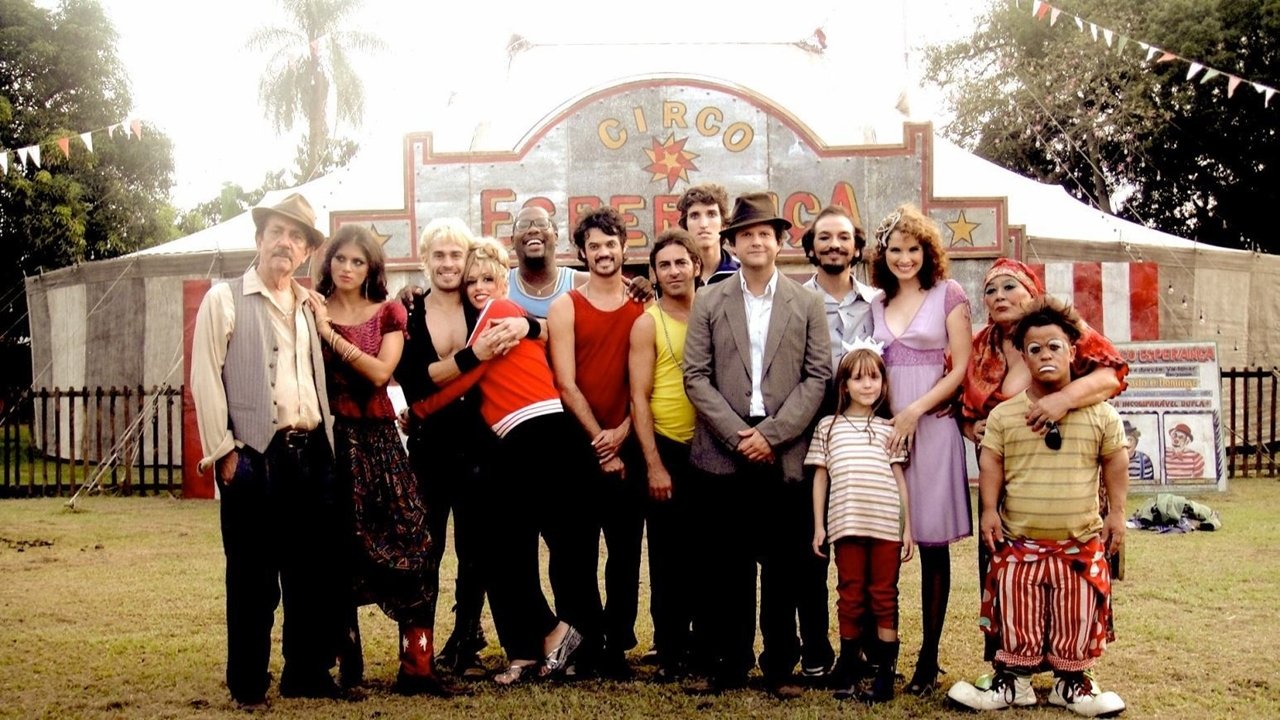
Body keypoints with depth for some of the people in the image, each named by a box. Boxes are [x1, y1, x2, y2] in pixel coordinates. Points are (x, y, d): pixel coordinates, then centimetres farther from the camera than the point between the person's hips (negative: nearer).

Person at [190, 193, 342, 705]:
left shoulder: (309, 307, 17)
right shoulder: (224, 299, 1)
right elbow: (205, 379, -5)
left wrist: (327, 446, 11)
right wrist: (223, 450, -10)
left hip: (311, 453, 5)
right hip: (255, 454, -5)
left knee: (314, 571, 8)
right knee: (253, 575, 1)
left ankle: (307, 674, 21)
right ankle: (247, 684, 12)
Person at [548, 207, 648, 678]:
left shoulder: (643, 309, 7)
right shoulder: (565, 308, 2)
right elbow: (566, 384, -4)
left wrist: (620, 434, -11)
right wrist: (599, 440, -10)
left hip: (626, 448, 1)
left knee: (625, 549, 3)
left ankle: (617, 646, 12)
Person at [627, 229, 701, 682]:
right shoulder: (647, 325, -3)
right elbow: (639, 399, -7)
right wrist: (654, 465, -12)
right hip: (669, 451, -3)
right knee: (669, 557, 4)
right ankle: (671, 651, 13)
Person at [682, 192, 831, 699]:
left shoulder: (807, 304, 8)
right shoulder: (709, 303, 8)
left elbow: (818, 376, 1)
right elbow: (695, 377, 1)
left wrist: (772, 434, -9)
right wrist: (737, 435, -9)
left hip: (785, 455, 0)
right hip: (723, 454, 0)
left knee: (783, 567, 5)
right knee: (727, 567, 5)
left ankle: (780, 666, 15)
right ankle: (730, 662, 15)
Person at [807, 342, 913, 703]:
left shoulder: (889, 428, 9)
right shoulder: (828, 426, 8)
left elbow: (900, 479, 9)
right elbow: (820, 478, 10)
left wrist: (908, 527, 5)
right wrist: (818, 525, 7)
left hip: (886, 525, 0)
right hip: (845, 524, 0)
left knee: (884, 597, 3)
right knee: (850, 597, 7)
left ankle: (885, 675, 8)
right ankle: (848, 672, 16)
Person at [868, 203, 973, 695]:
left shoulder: (947, 295, 2)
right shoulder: (876, 306, 14)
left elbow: (962, 367, -3)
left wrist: (916, 410, -12)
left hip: (933, 427, -4)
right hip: (883, 429, 4)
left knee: (933, 543, -1)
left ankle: (929, 658, 5)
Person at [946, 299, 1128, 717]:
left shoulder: (1100, 413, 0)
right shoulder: (1004, 414, 0)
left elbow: (1115, 461, 6)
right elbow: (990, 462, 2)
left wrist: (1117, 512, 3)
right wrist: (989, 510, -4)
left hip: (1081, 543, 0)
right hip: (1019, 542, 0)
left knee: (1079, 616, 8)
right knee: (1018, 616, 7)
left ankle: (1072, 681, 25)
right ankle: (1013, 681, 21)